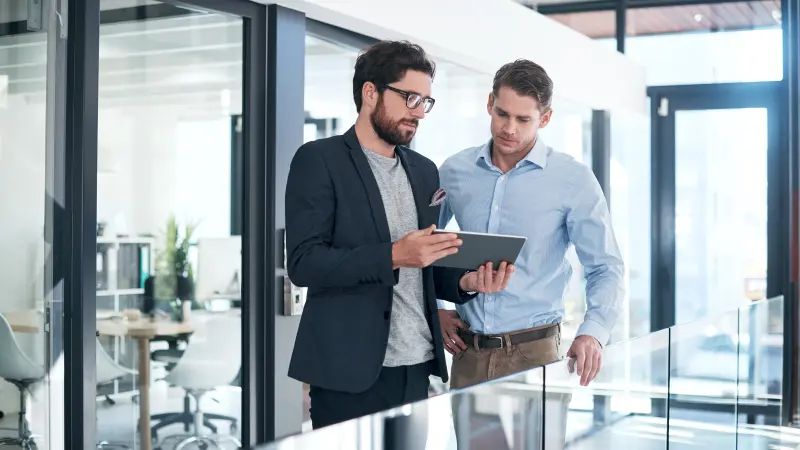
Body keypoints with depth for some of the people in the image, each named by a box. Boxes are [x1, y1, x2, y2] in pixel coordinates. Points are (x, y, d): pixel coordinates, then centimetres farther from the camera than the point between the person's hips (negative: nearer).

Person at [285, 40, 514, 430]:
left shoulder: (424, 170, 14)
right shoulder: (319, 160, -5)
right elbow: (304, 263, -14)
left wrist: (466, 281, -4)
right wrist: (391, 255, -23)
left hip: (416, 367, 6)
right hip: (350, 369, -6)